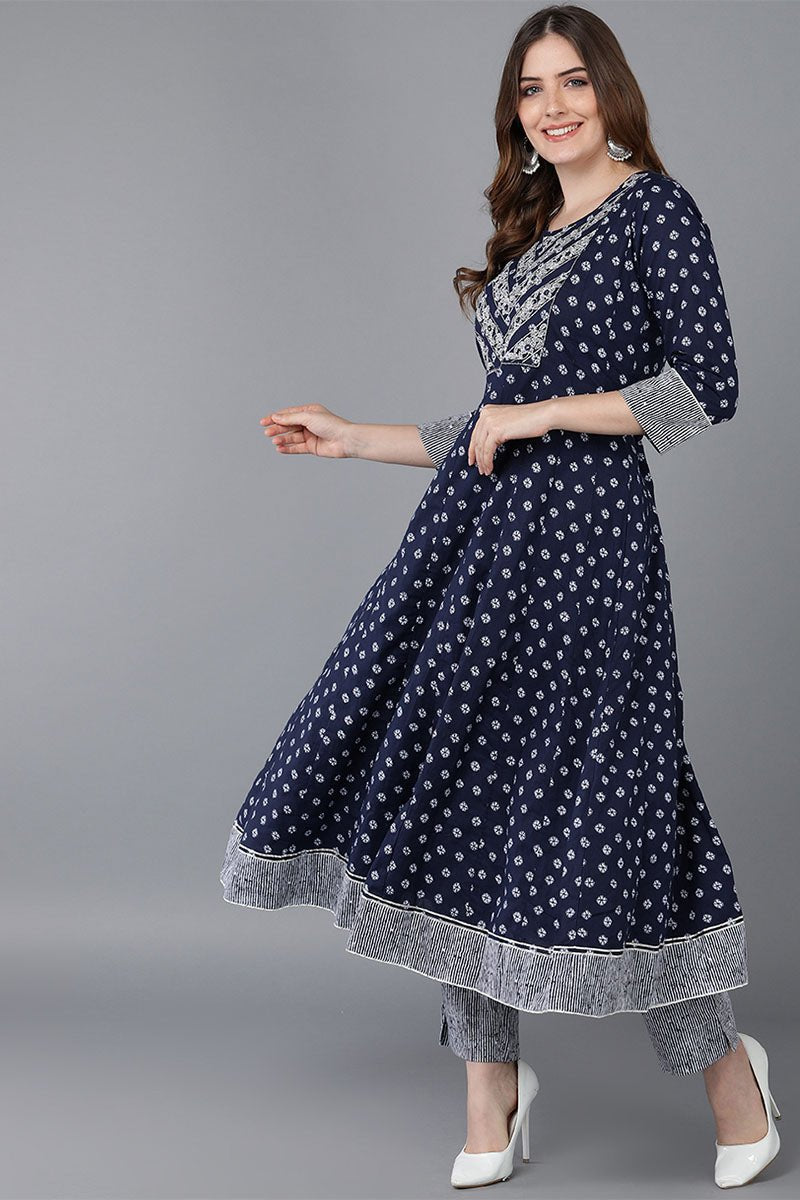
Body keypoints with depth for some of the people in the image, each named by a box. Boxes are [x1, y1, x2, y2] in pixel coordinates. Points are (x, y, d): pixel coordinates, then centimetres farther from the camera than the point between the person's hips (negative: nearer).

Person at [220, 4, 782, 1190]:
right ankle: (493, 1090, 16)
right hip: (476, 525, 7)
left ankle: (726, 1065, 16)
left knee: (595, 803, -6)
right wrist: (352, 437, 21)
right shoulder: (528, 232, 19)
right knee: (459, 788, 4)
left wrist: (540, 414, -11)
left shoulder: (655, 208, -1)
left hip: (585, 529, -7)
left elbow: (708, 386, -12)